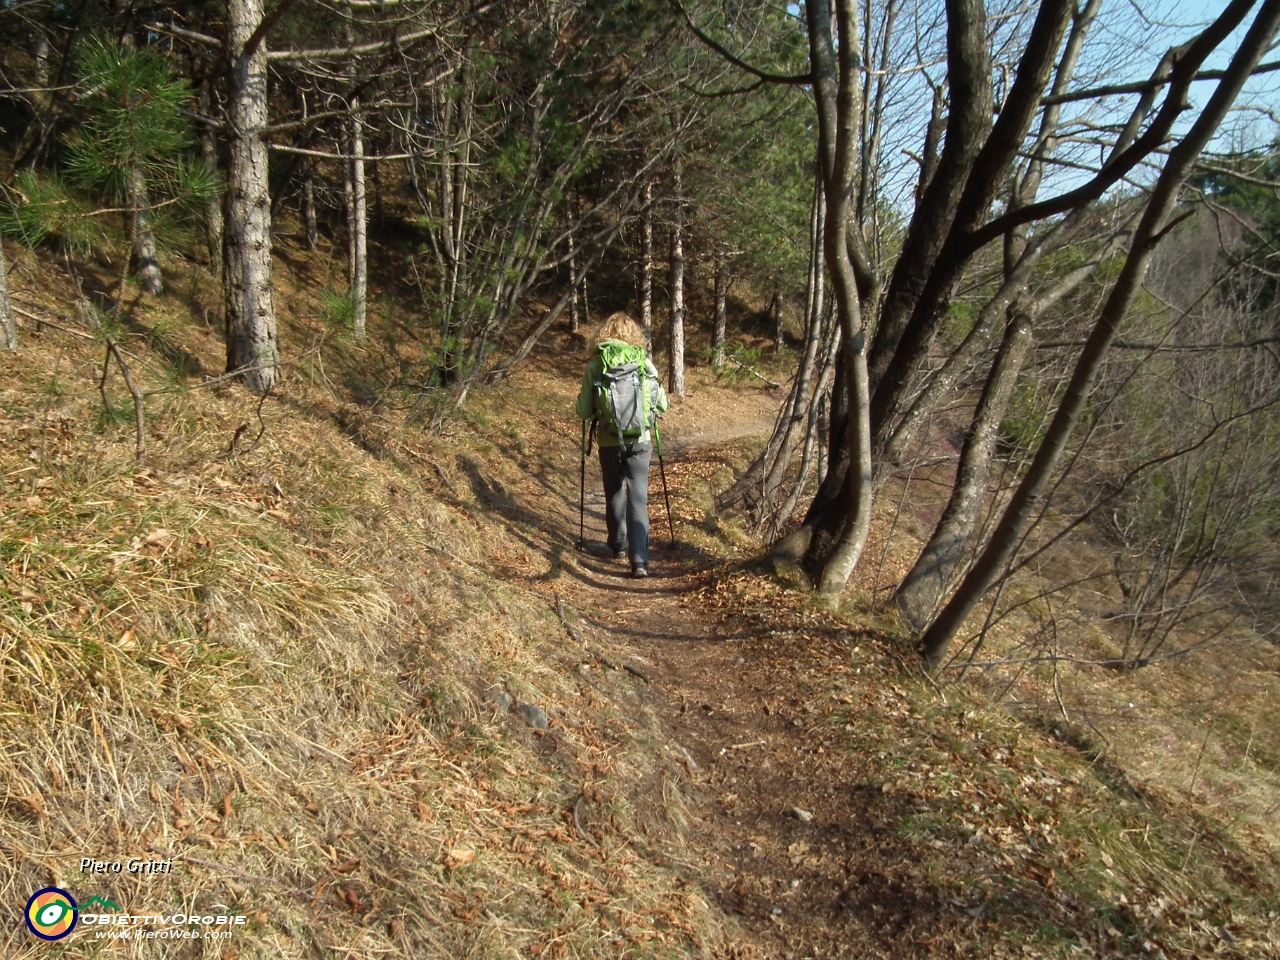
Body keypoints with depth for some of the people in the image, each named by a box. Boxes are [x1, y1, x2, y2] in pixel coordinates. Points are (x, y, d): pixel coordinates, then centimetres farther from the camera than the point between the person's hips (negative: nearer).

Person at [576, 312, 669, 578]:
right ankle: (639, 560, -7)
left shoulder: (594, 365, -5)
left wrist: (590, 407, 18)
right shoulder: (644, 362, -3)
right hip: (640, 440, 0)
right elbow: (662, 405, 1)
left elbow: (585, 411, -5)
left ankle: (619, 546, 33)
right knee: (638, 498, 1)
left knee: (614, 494, 19)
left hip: (609, 441, 0)